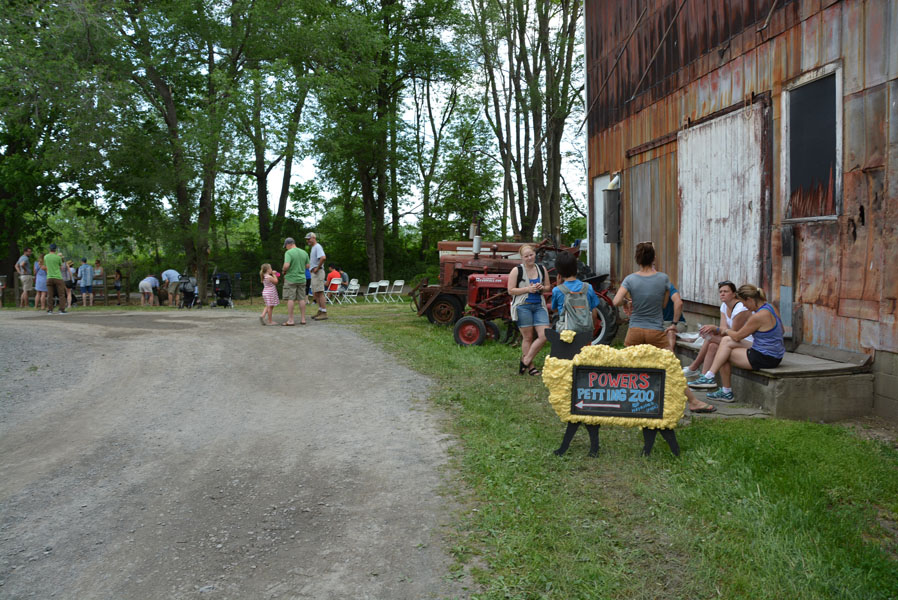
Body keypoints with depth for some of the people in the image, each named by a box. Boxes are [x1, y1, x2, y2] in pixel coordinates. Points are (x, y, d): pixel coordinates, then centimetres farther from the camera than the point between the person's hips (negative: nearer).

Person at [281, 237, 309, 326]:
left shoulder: (288, 253, -11)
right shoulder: (304, 253, 7)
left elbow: (286, 265, -22)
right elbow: (307, 266, 11)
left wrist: (284, 271, -3)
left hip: (291, 279, -5)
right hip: (302, 279, 5)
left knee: (290, 299, -2)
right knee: (302, 299, 9)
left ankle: (290, 320, -2)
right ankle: (303, 319, 10)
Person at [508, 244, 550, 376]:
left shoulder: (542, 269, 10)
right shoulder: (516, 270, -3)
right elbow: (510, 291, -6)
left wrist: (542, 288, -4)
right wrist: (528, 289, -16)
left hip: (539, 306, 4)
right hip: (523, 306, -4)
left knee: (544, 335, -6)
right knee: (528, 337, 1)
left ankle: (525, 361, 7)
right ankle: (530, 366, 14)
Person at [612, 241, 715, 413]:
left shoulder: (630, 279, -6)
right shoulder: (663, 278, -4)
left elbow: (616, 302, -12)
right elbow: (664, 303, 7)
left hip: (635, 331, 1)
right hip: (656, 331, -1)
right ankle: (693, 401, 9)